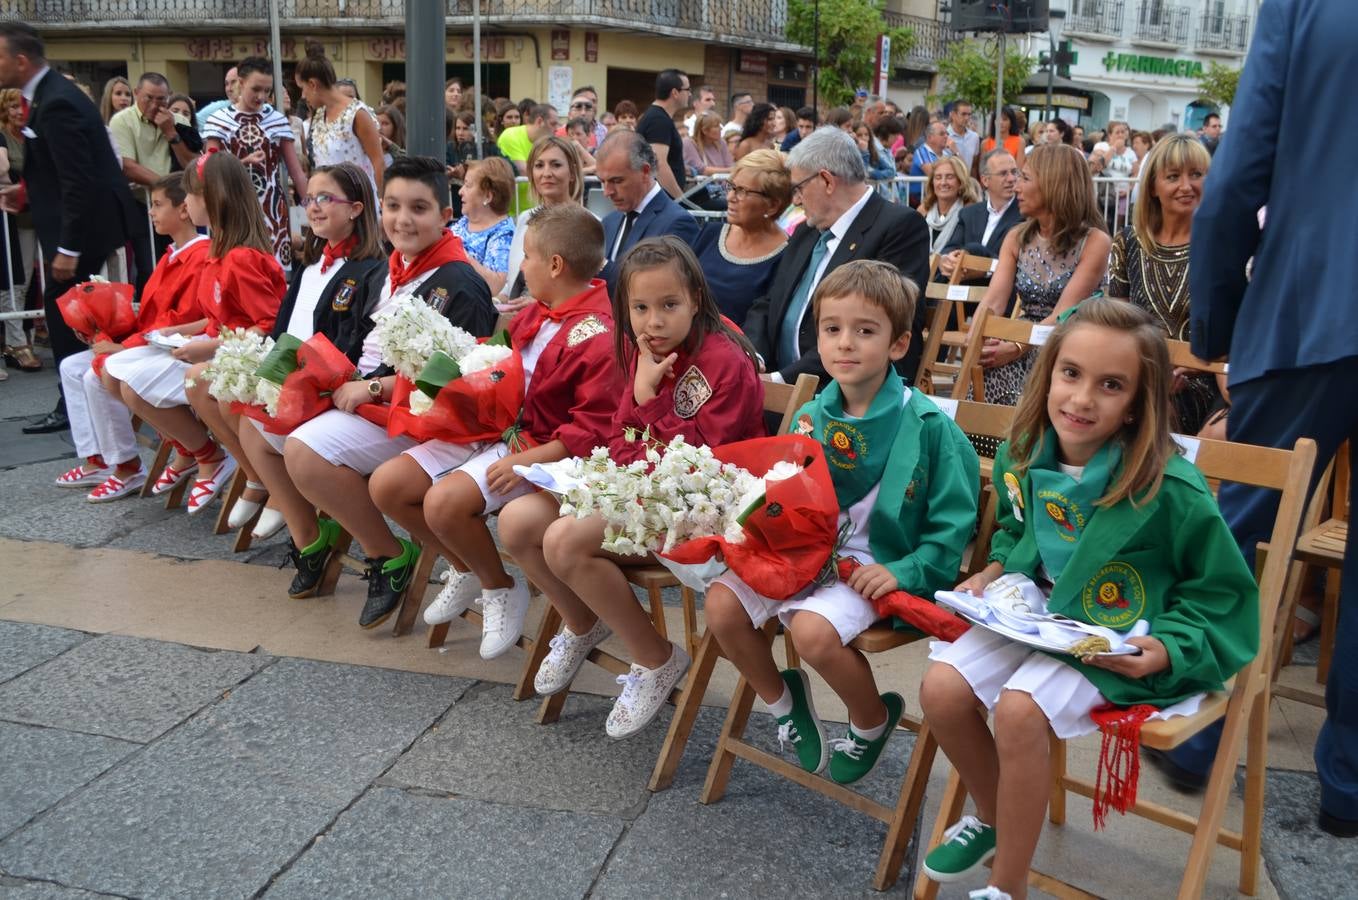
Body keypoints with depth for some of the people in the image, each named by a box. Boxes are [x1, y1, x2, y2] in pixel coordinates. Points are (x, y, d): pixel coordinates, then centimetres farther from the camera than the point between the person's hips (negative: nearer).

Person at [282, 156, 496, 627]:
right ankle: (310, 532, 17)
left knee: (305, 450, -27)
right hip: (360, 392, 10)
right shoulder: (391, 270, 13)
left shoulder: (459, 283, -15)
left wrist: (374, 388, -19)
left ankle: (392, 555, -11)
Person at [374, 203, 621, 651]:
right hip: (496, 428, 9)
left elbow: (595, 429, -22)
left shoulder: (597, 334, -19)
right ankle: (467, 569, 19)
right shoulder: (536, 314, 8)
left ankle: (501, 588, -1)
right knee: (387, 484, 0)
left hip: (542, 450, -9)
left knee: (444, 502, -30)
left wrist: (526, 461, -26)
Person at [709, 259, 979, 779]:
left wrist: (905, 571, -19)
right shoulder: (810, 417, 6)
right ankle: (780, 697, 16)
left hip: (877, 565, -5)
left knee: (813, 630, -30)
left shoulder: (927, 426, -11)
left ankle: (873, 721, 4)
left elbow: (952, 523, -8)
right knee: (721, 604, -13)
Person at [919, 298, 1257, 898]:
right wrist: (996, 570, -1)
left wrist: (1168, 648, -23)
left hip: (1116, 638, -6)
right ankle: (993, 817, 18)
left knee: (1019, 709, -28)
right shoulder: (1023, 456, -6)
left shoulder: (1171, 490, -23)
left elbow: (1222, 593, -10)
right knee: (941, 690, -12)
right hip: (1035, 607, 6)